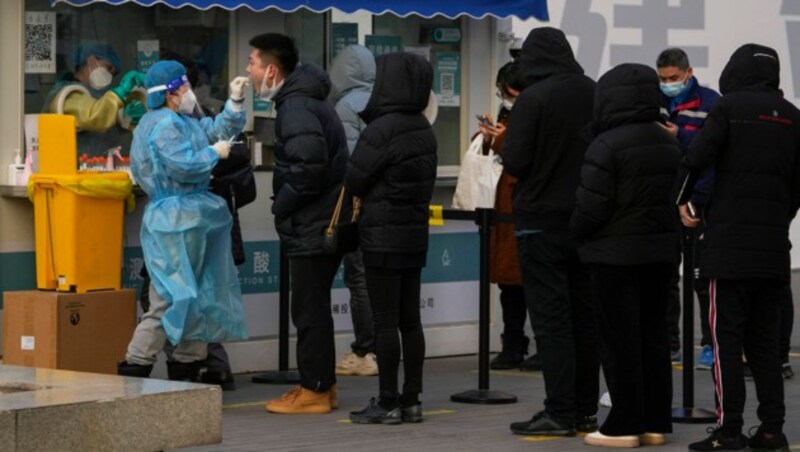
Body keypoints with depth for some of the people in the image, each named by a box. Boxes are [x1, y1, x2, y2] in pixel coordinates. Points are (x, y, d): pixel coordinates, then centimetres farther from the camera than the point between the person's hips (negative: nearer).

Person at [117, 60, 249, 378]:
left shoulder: (183, 122, 17)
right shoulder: (164, 126, -15)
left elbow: (219, 131, 24)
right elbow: (184, 167, -24)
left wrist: (235, 101, 13)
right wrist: (215, 154, -10)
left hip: (192, 219, 11)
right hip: (176, 220, -11)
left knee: (200, 294, 12)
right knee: (172, 296, -10)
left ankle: (189, 363, 18)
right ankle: (136, 364, -7)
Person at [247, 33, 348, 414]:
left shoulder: (296, 108, -18)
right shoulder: (306, 99, 15)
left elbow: (309, 167, -29)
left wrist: (282, 204, -14)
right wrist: (286, 203, 13)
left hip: (311, 226, -10)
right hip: (323, 223, 10)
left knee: (309, 309, -3)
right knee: (314, 307, 16)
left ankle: (314, 390, 3)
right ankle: (322, 385, 22)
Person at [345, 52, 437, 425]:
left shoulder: (381, 130, -17)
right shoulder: (424, 131, 7)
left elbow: (353, 180, -11)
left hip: (383, 236, -8)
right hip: (416, 233, 8)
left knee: (385, 321, -3)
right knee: (409, 320, 10)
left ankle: (388, 403, -1)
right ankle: (411, 400, 13)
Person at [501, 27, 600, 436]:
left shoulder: (533, 99, -14)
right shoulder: (595, 94, 2)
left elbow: (513, 163, -15)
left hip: (542, 221, -5)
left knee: (550, 317, -3)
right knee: (584, 315, 11)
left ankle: (560, 414, -5)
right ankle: (586, 411, 16)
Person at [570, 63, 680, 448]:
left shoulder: (606, 145, -16)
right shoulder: (669, 144, 8)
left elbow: (591, 207, -17)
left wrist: (576, 232, 1)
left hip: (615, 254, -7)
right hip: (660, 252, 7)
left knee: (620, 340, -1)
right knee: (654, 336, 12)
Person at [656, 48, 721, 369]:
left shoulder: (709, 101, -5)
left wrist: (680, 135, -20)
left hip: (700, 201, -4)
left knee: (703, 278, 1)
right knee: (664, 274, 9)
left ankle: (711, 344, 9)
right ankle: (668, 345, 17)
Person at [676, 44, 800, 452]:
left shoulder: (729, 107, -4)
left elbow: (697, 156, -14)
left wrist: (682, 200, 1)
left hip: (730, 242, -5)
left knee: (726, 336, -3)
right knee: (764, 338, 11)